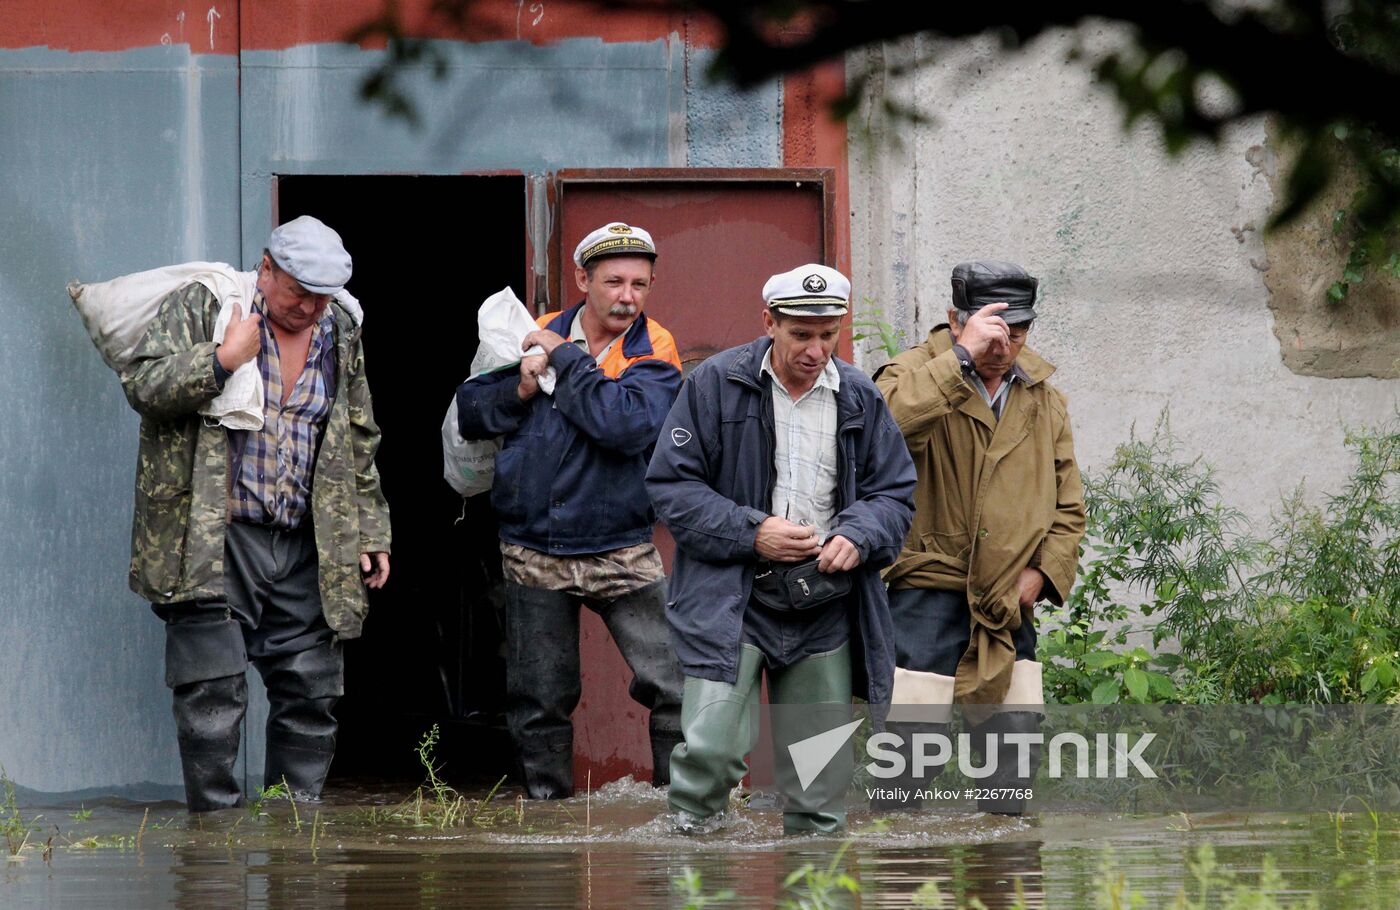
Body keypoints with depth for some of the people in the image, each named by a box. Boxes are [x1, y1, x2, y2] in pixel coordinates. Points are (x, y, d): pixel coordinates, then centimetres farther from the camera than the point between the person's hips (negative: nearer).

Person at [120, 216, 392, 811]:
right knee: (213, 695, -10)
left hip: (304, 549, 5)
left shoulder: (341, 333, 14)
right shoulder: (199, 308, -2)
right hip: (212, 542, -5)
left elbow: (359, 444, 22)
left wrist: (371, 532, 19)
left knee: (310, 695, 5)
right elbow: (142, 385, -11)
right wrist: (223, 359, -20)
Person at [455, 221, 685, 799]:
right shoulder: (536, 336, 4)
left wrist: (567, 359, -17)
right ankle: (548, 805, 25)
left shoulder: (653, 352, -5)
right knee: (539, 701, 11)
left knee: (677, 686, -8)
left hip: (620, 552, -2)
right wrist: (520, 389, -12)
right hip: (532, 552, 2)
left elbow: (630, 424, -25)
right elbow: (469, 414, 7)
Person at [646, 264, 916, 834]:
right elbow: (671, 484, -2)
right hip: (732, 600, -3)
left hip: (825, 609, 4)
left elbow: (895, 491, 13)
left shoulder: (860, 398, 8)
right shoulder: (716, 384, -2)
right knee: (713, 745, -19)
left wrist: (859, 536, -9)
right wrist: (750, 532, -14)